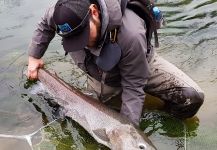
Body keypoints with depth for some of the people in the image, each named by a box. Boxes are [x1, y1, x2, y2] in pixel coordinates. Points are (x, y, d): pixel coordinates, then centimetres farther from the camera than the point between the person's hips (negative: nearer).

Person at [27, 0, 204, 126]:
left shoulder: (130, 33, -41)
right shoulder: (67, 15, -27)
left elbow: (133, 86, -30)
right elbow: (45, 24, 0)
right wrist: (34, 57, -3)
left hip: (141, 68, -4)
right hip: (100, 75, 5)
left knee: (192, 97, -21)